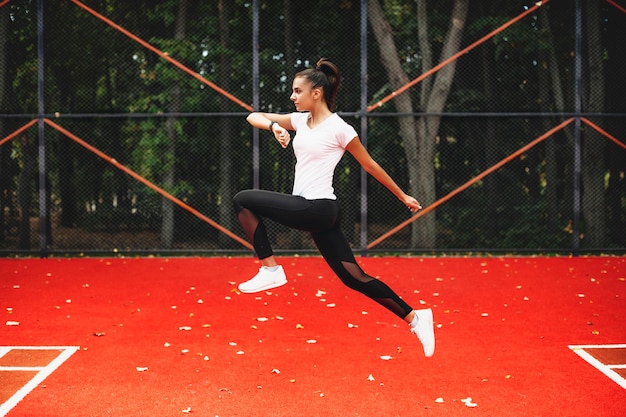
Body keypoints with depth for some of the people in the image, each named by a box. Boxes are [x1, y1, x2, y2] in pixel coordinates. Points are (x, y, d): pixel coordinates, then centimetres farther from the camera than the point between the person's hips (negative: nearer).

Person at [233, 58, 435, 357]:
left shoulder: (338, 129, -9)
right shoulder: (300, 120, 12)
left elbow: (370, 165, 0)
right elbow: (253, 116, 13)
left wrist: (402, 196, 8)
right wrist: (275, 126, -9)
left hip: (318, 209, -8)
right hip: (310, 210, 8)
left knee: (243, 200, -8)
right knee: (355, 278, 8)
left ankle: (270, 270, -4)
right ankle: (414, 318, 13)